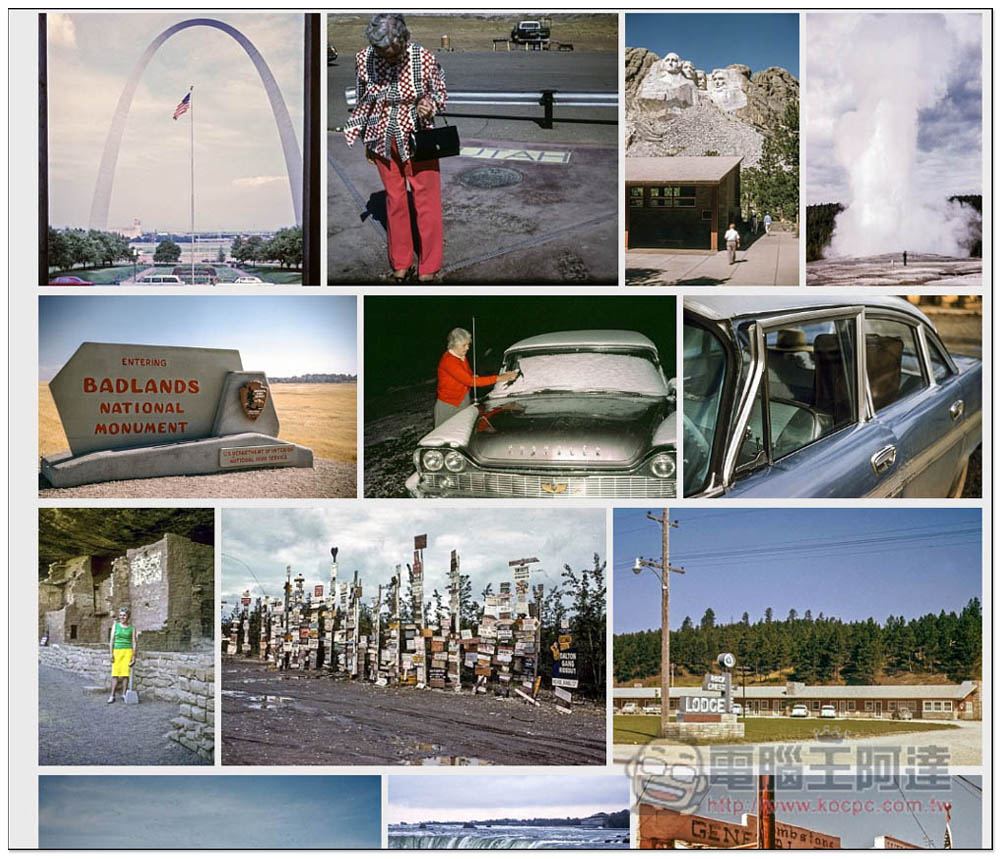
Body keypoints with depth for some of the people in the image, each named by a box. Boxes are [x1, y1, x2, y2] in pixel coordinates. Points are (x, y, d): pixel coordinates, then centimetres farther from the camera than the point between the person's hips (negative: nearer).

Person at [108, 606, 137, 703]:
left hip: (127, 651, -1)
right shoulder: (115, 625, 7)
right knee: (115, 674, -4)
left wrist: (134, 656, -1)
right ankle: (112, 696, -6)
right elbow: (112, 639, 6)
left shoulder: (132, 627, 5)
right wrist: (111, 653, -2)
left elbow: (134, 642, 5)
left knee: (125, 674, -3)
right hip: (117, 650, 1)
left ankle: (124, 695, 6)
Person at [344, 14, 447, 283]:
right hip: (383, 140, 2)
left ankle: (429, 268, 19)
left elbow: (441, 94, -3)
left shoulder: (424, 59, -19)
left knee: (427, 200, 4)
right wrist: (366, 140, 12)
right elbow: (362, 101, 5)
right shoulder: (363, 60, -12)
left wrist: (429, 105, -26)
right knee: (394, 200, 15)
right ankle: (401, 265, 30)